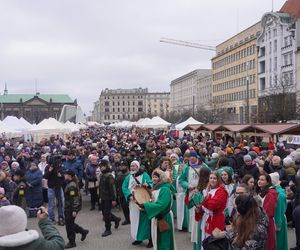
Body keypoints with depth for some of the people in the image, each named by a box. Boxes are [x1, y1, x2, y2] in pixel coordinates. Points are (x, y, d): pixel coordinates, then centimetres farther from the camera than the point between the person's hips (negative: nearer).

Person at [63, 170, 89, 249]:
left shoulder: (71, 186, -21)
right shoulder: (70, 184, 11)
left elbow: (74, 199, -24)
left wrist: (74, 210, -25)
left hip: (71, 209, -10)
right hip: (68, 208, 10)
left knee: (69, 225, 2)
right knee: (70, 224, 18)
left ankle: (71, 242, 14)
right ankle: (83, 231, 29)